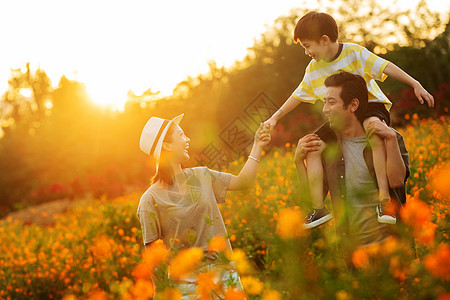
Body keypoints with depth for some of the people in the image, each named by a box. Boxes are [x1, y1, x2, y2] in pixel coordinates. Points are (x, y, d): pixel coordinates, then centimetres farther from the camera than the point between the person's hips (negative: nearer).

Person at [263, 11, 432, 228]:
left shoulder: (354, 53, -12)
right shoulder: (313, 69, 3)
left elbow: (385, 67, -15)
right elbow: (298, 95, 15)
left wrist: (415, 84, -22)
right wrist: (275, 118, 15)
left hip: (370, 105, -6)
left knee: (374, 126, -41)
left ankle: (384, 198, -42)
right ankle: (318, 208, -9)